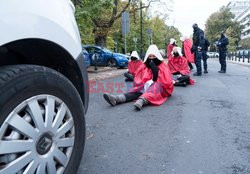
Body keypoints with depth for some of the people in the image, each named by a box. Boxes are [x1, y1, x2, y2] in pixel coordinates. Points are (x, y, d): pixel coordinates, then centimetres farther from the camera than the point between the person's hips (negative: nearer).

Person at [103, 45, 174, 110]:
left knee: (153, 89, -36)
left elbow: (167, 82, -10)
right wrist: (146, 83, -14)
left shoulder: (163, 67, 1)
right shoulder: (144, 66, 10)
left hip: (159, 89, -4)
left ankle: (141, 101, -67)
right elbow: (138, 80, 4)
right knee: (136, 91, -23)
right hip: (146, 87, 4)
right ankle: (116, 99, -48)